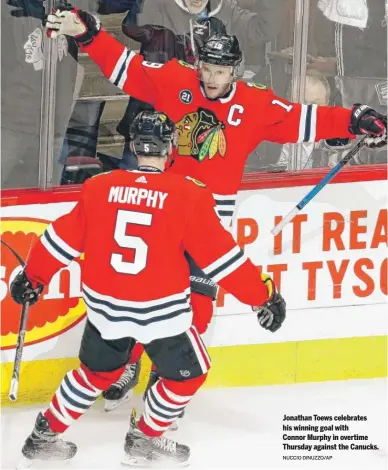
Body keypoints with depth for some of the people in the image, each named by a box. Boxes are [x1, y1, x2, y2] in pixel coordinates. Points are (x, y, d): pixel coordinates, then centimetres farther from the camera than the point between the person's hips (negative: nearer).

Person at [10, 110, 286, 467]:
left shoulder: (99, 188, -4)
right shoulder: (188, 196, -13)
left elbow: (63, 240, 5)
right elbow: (219, 254, -9)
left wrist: (33, 278, 20)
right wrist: (263, 295, 0)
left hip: (105, 306, 4)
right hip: (160, 310, -4)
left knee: (97, 371, 28)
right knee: (188, 373, 21)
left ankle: (46, 434, 32)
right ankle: (145, 438, 26)